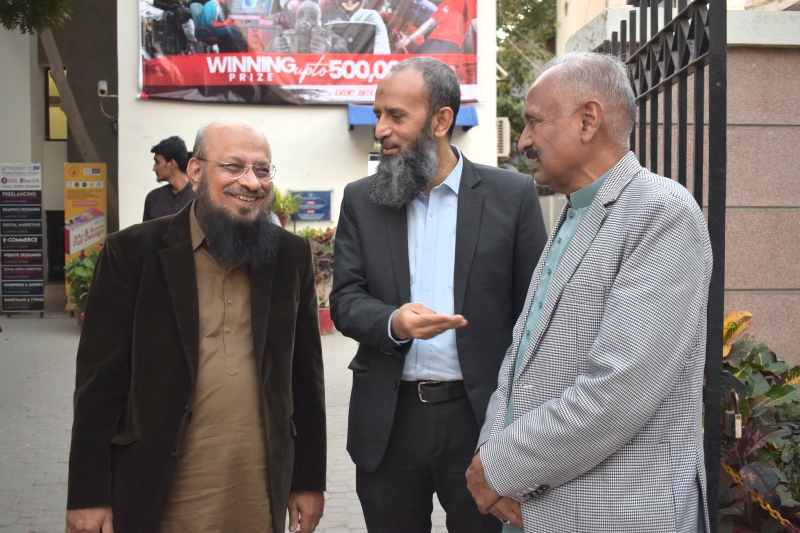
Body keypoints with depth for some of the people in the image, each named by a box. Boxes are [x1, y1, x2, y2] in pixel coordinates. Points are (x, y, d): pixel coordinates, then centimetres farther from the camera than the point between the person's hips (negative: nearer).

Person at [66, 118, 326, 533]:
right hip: (160, 493, -2)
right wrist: (88, 496, -5)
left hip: (263, 490, 3)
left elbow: (305, 374, 7)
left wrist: (310, 480, 8)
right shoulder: (132, 252, -5)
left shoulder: (291, 256, 3)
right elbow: (100, 381, -5)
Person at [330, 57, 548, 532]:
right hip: (387, 421, 2)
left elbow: (533, 308, -1)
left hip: (480, 417, -2)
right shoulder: (361, 200, 6)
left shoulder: (512, 195, -2)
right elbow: (345, 300, 2)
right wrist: (393, 323, -20)